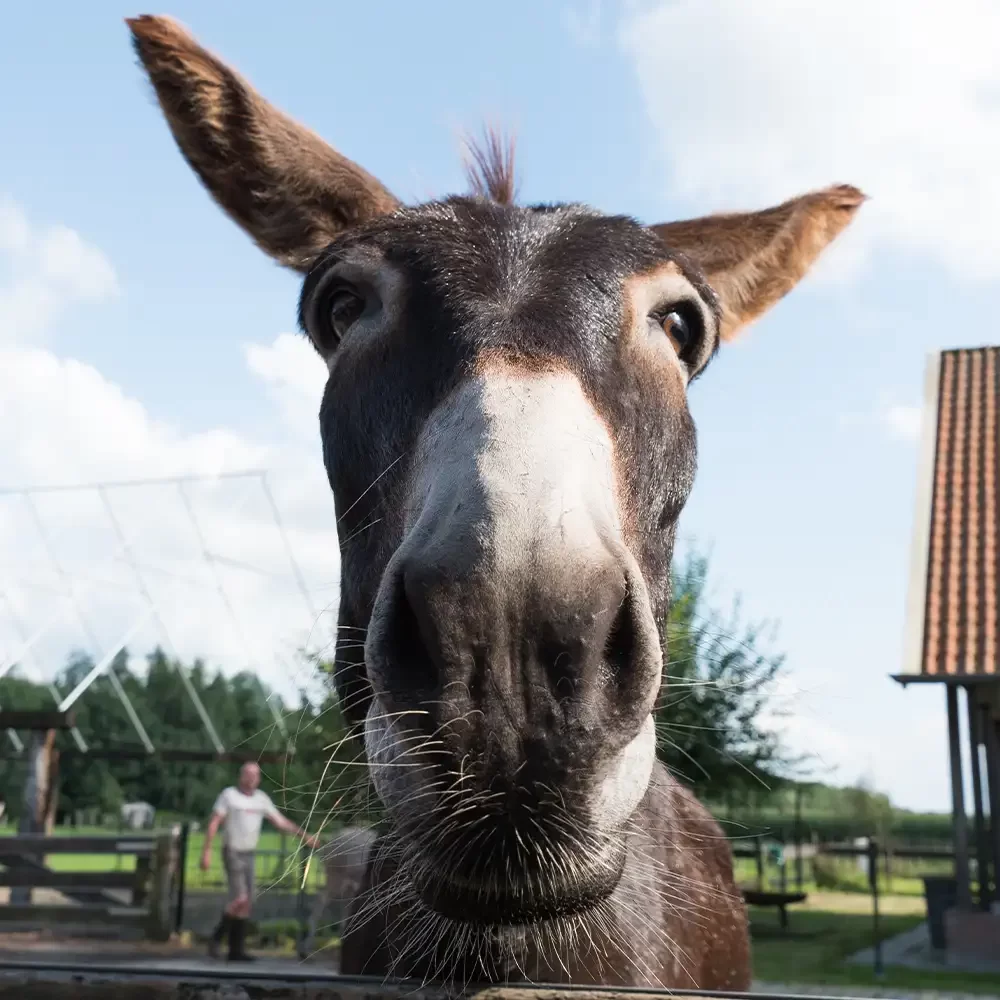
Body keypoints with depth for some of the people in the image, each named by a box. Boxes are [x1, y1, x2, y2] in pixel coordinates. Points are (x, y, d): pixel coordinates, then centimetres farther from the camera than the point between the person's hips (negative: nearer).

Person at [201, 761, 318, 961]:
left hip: (249, 855, 6)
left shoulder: (262, 798, 10)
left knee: (247, 903, 4)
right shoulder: (228, 795, -5)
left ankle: (236, 950, 9)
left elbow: (280, 821, 13)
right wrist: (206, 851, -15)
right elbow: (213, 824, -8)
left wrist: (304, 836, 7)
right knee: (240, 899, -16)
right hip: (232, 853, -6)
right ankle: (216, 938, 2)